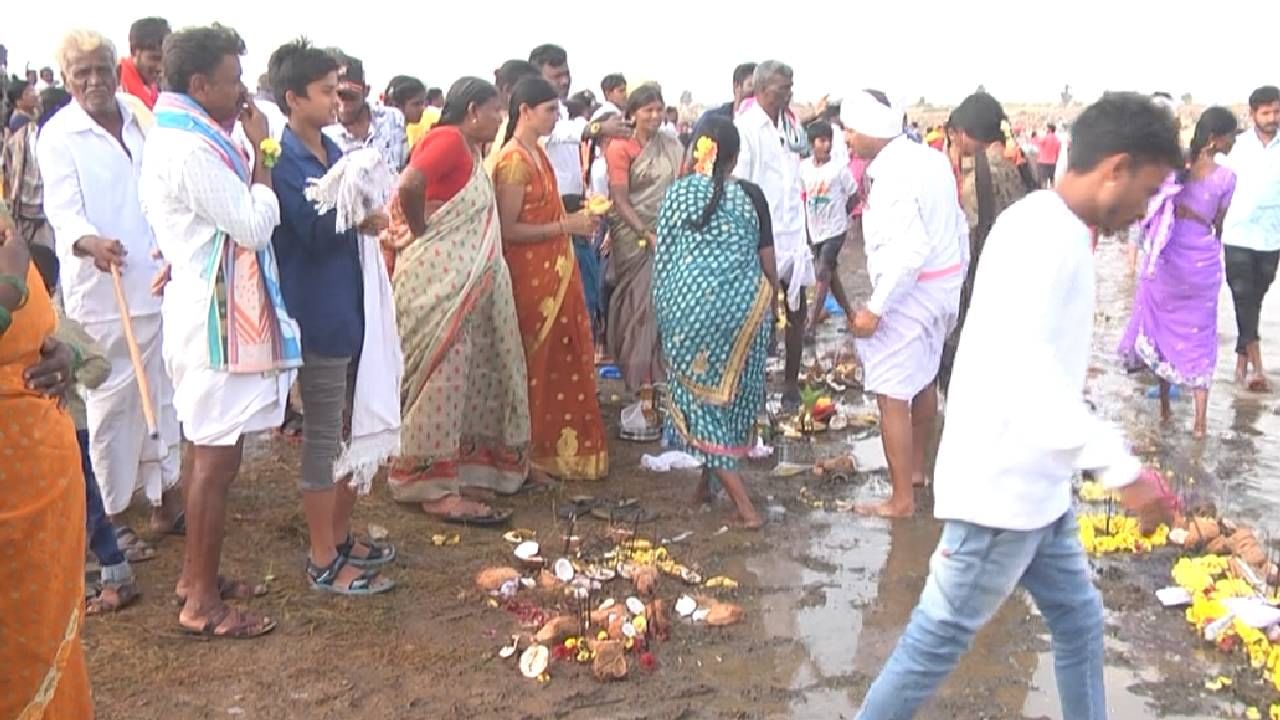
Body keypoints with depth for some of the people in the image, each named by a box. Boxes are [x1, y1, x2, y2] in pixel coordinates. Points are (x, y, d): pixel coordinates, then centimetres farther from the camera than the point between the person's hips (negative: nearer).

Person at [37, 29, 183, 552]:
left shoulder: (140, 118, 8)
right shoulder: (58, 136, -6)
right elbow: (63, 210, -17)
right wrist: (91, 242, -37)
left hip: (158, 285, 5)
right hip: (102, 291, -5)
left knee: (162, 394, 13)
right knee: (111, 403, 1)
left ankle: (166, 501, 26)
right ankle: (113, 516, 14)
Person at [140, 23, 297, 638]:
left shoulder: (172, 138, 14)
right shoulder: (193, 150, -19)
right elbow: (256, 224, -18)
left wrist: (247, 149, 10)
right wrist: (260, 150, -10)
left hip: (206, 311, 11)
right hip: (219, 319, -11)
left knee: (208, 451, 18)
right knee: (217, 458, -4)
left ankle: (196, 575, 30)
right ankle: (203, 603, 6)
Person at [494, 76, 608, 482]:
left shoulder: (537, 154, 12)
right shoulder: (514, 161, -16)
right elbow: (508, 229, -20)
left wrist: (575, 219, 8)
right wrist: (566, 227, -18)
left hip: (553, 274, 9)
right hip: (529, 277, -9)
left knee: (559, 363, 14)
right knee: (531, 364, 2)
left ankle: (551, 449, 27)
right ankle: (525, 460, 15)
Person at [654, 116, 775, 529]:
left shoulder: (679, 194, -1)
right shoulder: (750, 196, 1)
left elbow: (664, 258, 2)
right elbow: (767, 261, 4)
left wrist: (664, 309, 14)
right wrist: (770, 304, 19)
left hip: (691, 308, -1)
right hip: (744, 307, 1)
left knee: (702, 398, 6)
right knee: (735, 393, 17)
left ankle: (743, 504, 0)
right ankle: (707, 483, 29)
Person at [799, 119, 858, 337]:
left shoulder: (839, 167, -12)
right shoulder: (803, 167, -1)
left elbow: (854, 196, -3)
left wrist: (839, 214, 0)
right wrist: (807, 222, 7)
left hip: (834, 230, -5)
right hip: (815, 230, 5)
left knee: (823, 275, -9)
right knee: (831, 274, 14)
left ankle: (811, 326, -10)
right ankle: (850, 314, 30)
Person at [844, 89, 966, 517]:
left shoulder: (891, 174, -22)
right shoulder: (932, 158, 5)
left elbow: (911, 249, -29)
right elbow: (957, 225, 12)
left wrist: (876, 308, -24)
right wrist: (955, 280, 21)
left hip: (909, 292, -10)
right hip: (944, 286, 10)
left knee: (892, 396, -2)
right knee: (923, 380, 23)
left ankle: (901, 500, 5)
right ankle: (916, 468, 40)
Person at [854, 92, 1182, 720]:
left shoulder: (1058, 233, 12)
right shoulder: (1041, 234, -20)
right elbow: (1025, 363, -33)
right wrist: (1121, 467, -34)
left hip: (1037, 482, 10)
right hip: (1002, 484, -10)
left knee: (1078, 621, 18)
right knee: (941, 637, 2)